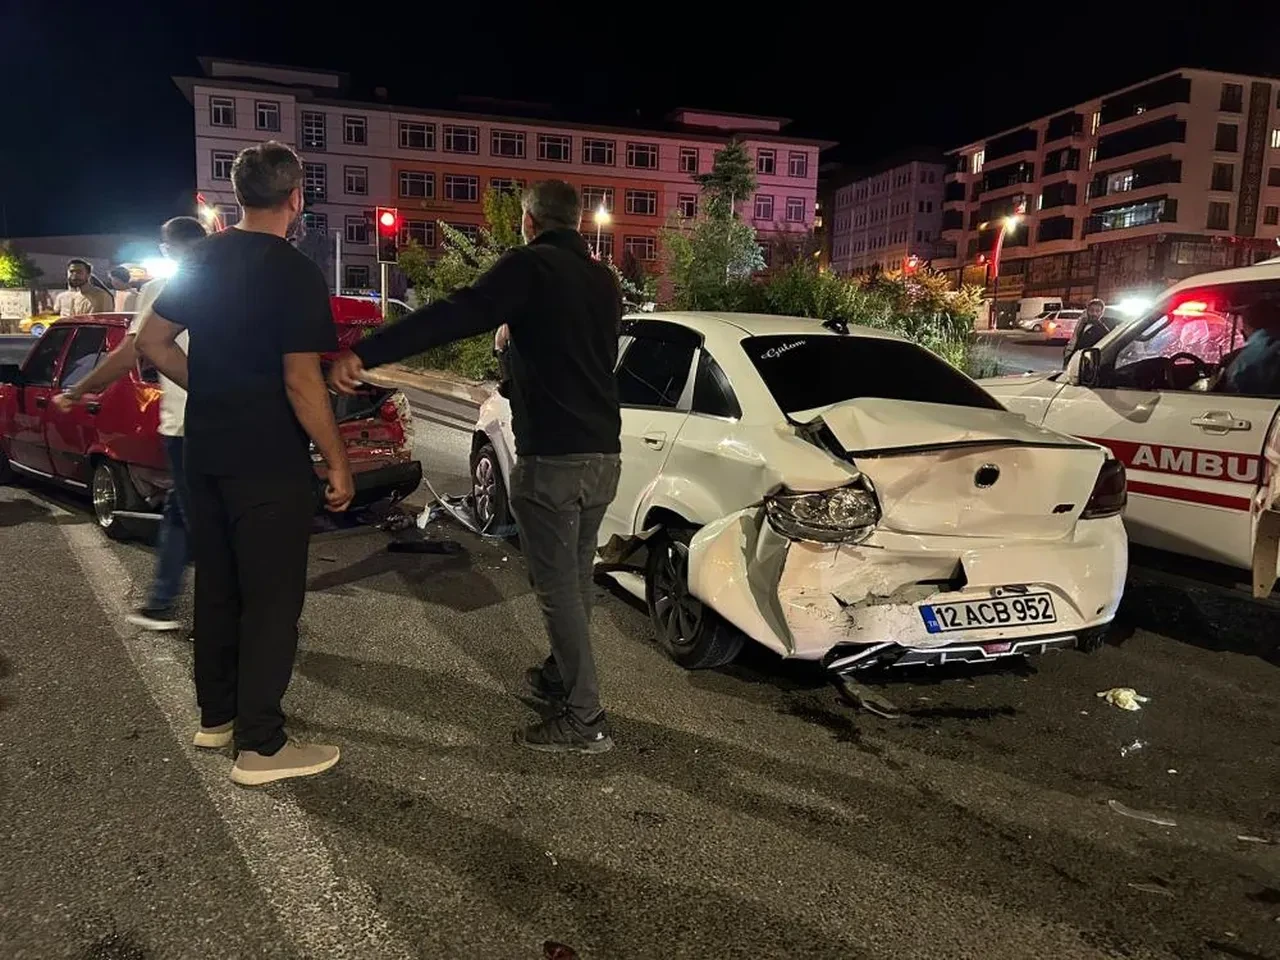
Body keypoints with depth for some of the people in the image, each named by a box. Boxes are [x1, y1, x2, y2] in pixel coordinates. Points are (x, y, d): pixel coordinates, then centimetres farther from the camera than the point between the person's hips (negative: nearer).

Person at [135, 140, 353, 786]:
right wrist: (338, 463, -11)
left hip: (205, 453, 8)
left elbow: (151, 341, 11)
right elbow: (301, 382, -19)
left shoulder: (203, 260, 8)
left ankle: (216, 715, 31)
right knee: (271, 598, 1)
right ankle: (260, 746, 8)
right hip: (269, 463, -8)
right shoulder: (295, 274, -15)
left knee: (216, 585, 17)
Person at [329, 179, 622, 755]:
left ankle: (584, 720, 5)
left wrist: (364, 354, -30)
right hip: (602, 454, 8)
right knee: (575, 581, 20)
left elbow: (455, 315, -23)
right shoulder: (603, 280, 15)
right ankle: (560, 676, 37)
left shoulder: (530, 266, -8)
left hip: (552, 458, -8)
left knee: (558, 588, 0)